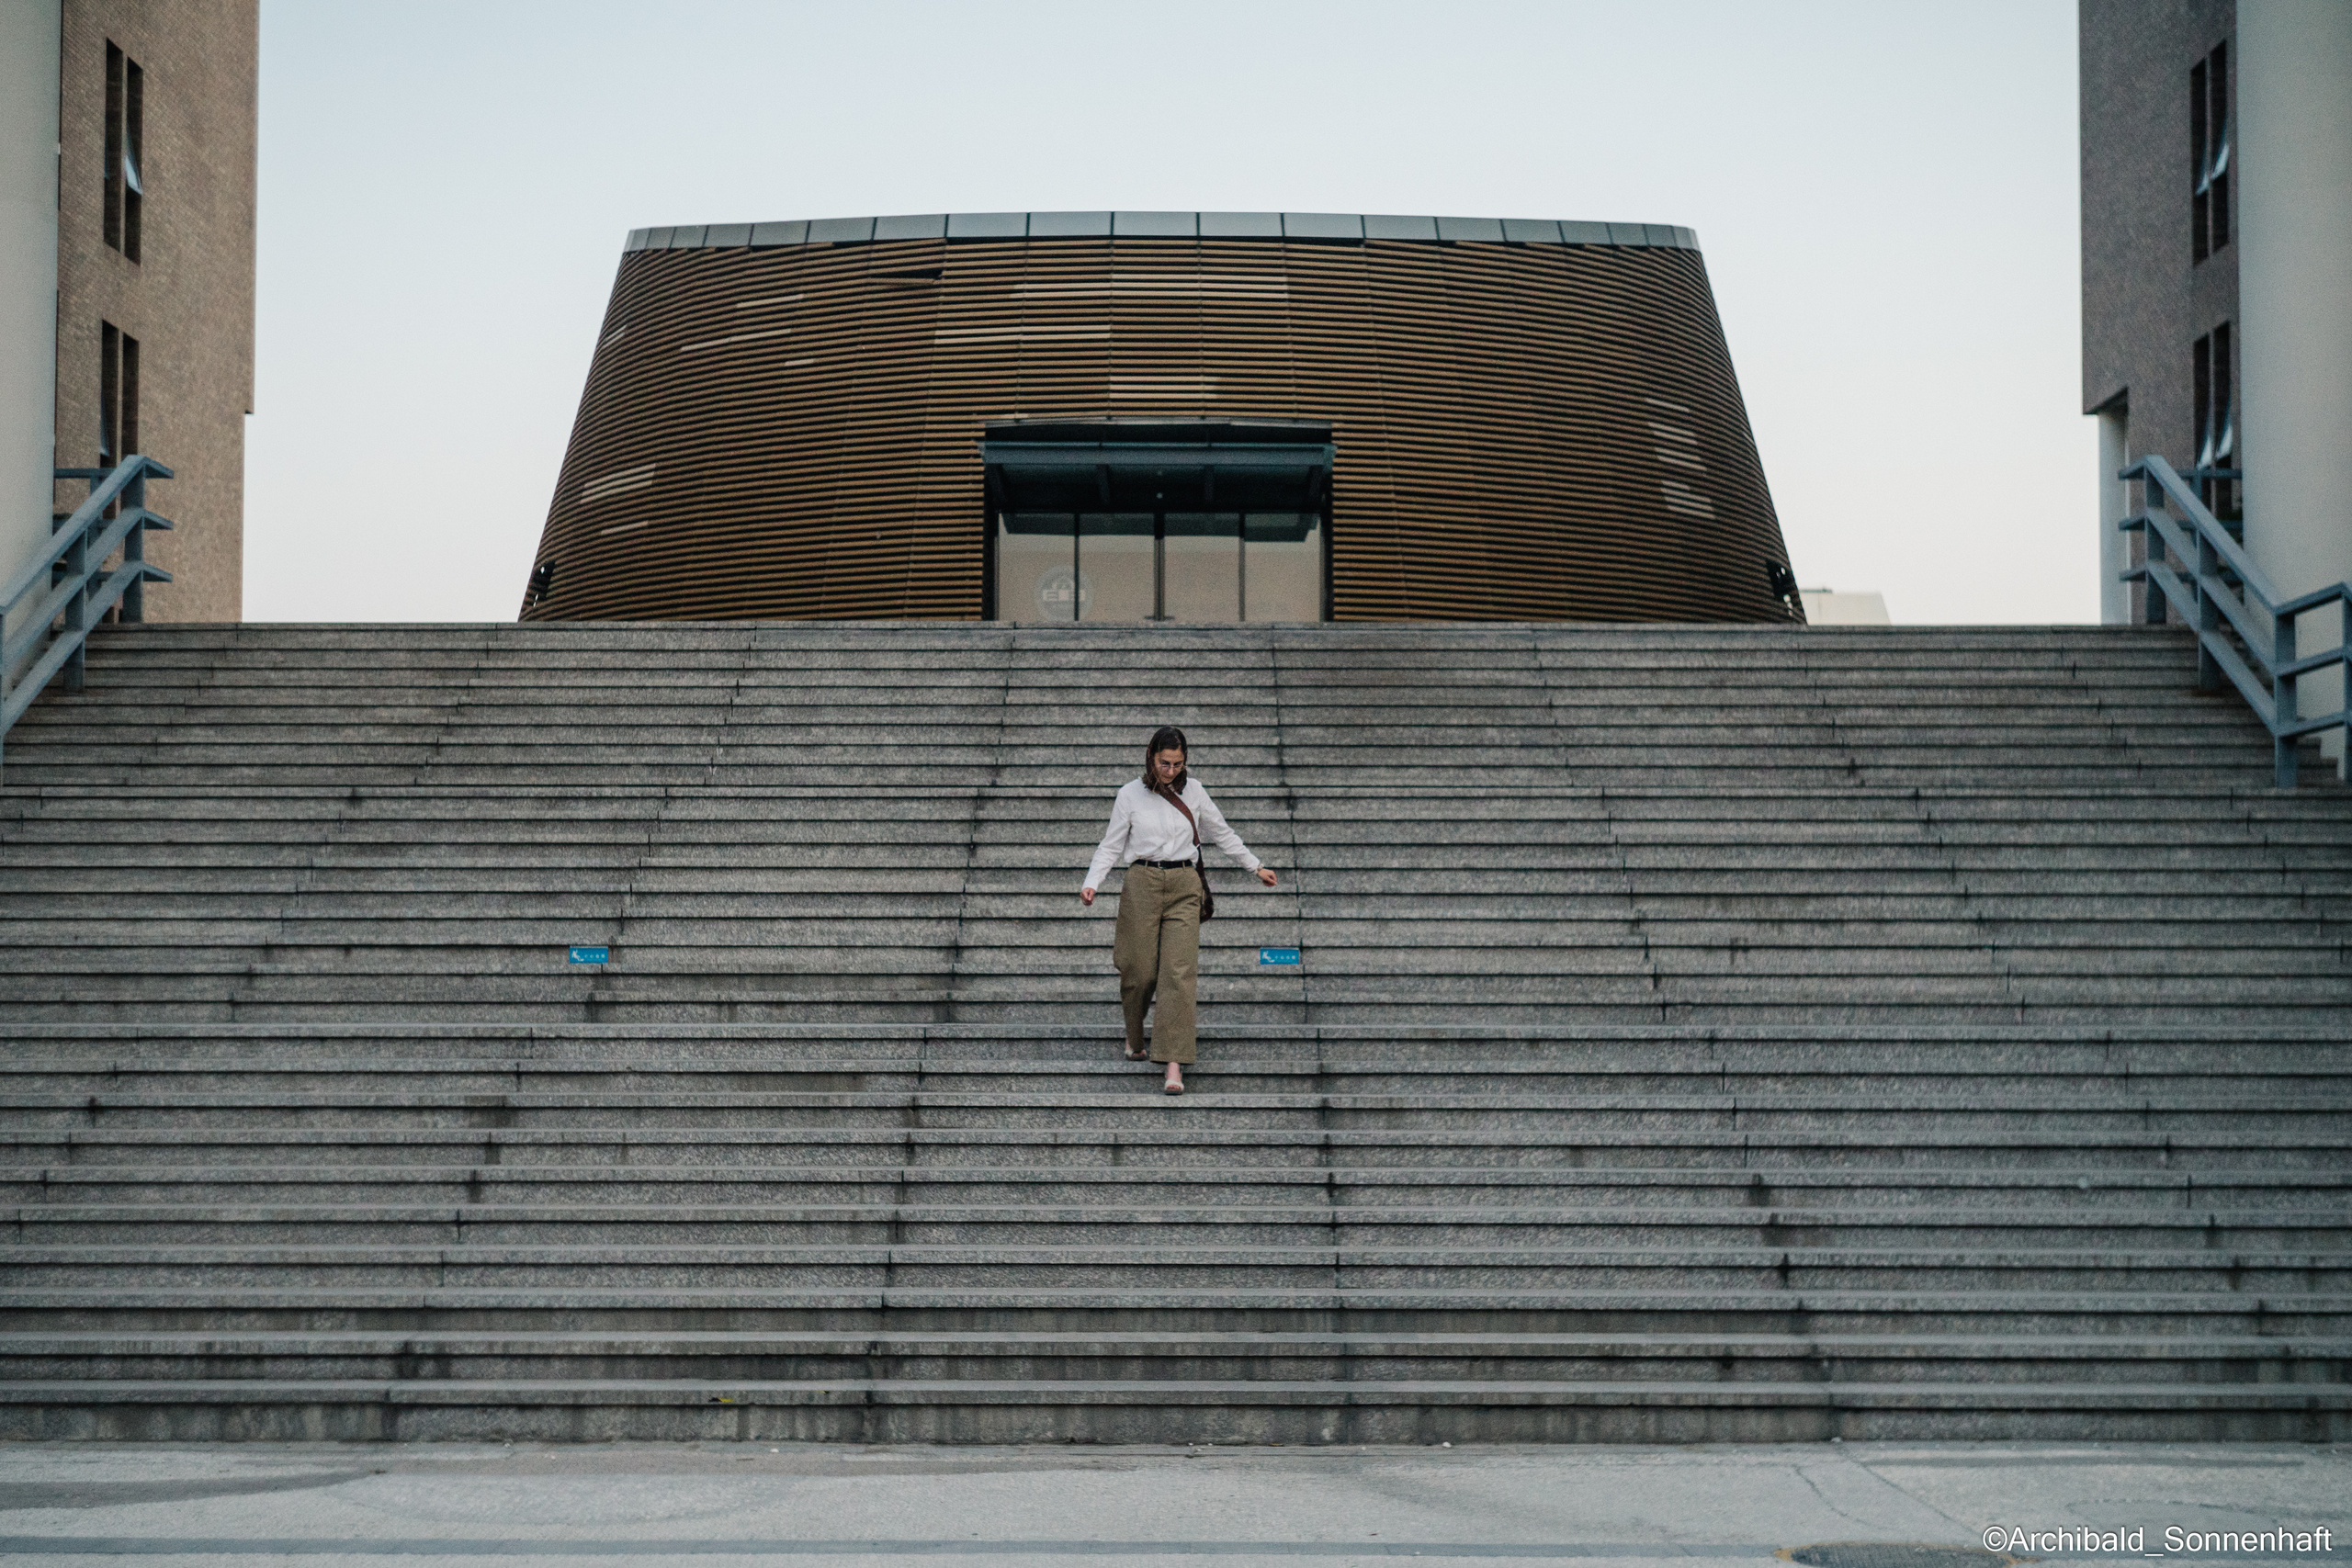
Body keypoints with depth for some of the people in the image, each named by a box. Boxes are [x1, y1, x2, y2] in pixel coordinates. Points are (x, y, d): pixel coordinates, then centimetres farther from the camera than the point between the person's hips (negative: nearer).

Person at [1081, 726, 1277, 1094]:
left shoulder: (1193, 791, 8)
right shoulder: (1130, 794, 3)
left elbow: (1221, 833, 20)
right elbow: (1112, 846, 7)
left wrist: (1256, 866, 23)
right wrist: (1091, 883, -8)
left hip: (1184, 887, 1)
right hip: (1142, 884, -1)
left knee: (1180, 973, -10)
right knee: (1140, 971, 1)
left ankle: (1174, 1066, -13)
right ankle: (1134, 1038, 32)